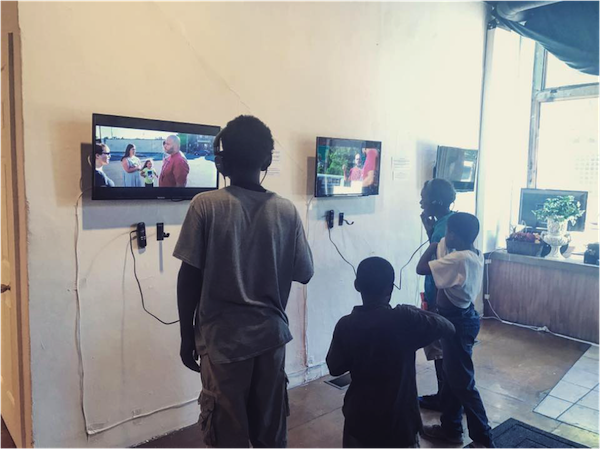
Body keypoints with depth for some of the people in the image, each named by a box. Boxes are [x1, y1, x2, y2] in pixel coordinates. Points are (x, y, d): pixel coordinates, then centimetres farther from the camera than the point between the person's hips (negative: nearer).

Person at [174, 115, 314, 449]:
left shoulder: (205, 206, -11)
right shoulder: (286, 210, -4)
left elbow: (189, 277, -9)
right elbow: (304, 273, 3)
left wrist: (187, 335, 2)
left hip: (222, 338, -2)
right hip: (271, 335, 3)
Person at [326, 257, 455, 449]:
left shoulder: (345, 325, -11)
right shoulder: (404, 318, -20)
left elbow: (335, 368, 2)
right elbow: (448, 327, -6)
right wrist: (421, 314, 7)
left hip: (359, 423, 3)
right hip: (400, 426, -2)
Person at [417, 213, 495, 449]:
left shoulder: (458, 258, -27)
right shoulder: (475, 255, 3)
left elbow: (421, 268, -22)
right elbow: (445, 262, 20)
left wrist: (433, 247, -8)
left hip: (457, 321, -10)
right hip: (461, 317, 10)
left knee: (463, 382, 4)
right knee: (450, 377, 20)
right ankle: (450, 428, 34)